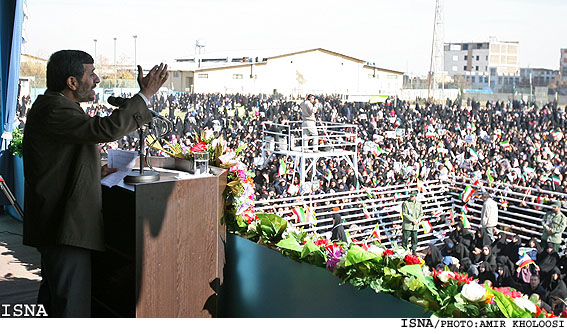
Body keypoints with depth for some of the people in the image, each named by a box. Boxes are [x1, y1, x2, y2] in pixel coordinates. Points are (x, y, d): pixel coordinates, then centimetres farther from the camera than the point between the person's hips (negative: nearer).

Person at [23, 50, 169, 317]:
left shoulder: (50, 106, 16)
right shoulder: (54, 111, -19)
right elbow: (106, 129, -31)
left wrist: (98, 172, 11)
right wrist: (145, 94, -22)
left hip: (53, 224, 11)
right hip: (64, 228, -11)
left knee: (53, 300, 23)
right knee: (72, 306, -3)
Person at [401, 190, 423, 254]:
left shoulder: (419, 204, 9)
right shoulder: (406, 203, -6)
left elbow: (421, 214, 12)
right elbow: (404, 214, -10)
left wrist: (417, 220, -6)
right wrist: (412, 220, -14)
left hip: (415, 225, 4)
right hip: (407, 225, -4)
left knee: (415, 239, 9)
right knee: (405, 239, -2)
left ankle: (414, 251, 21)